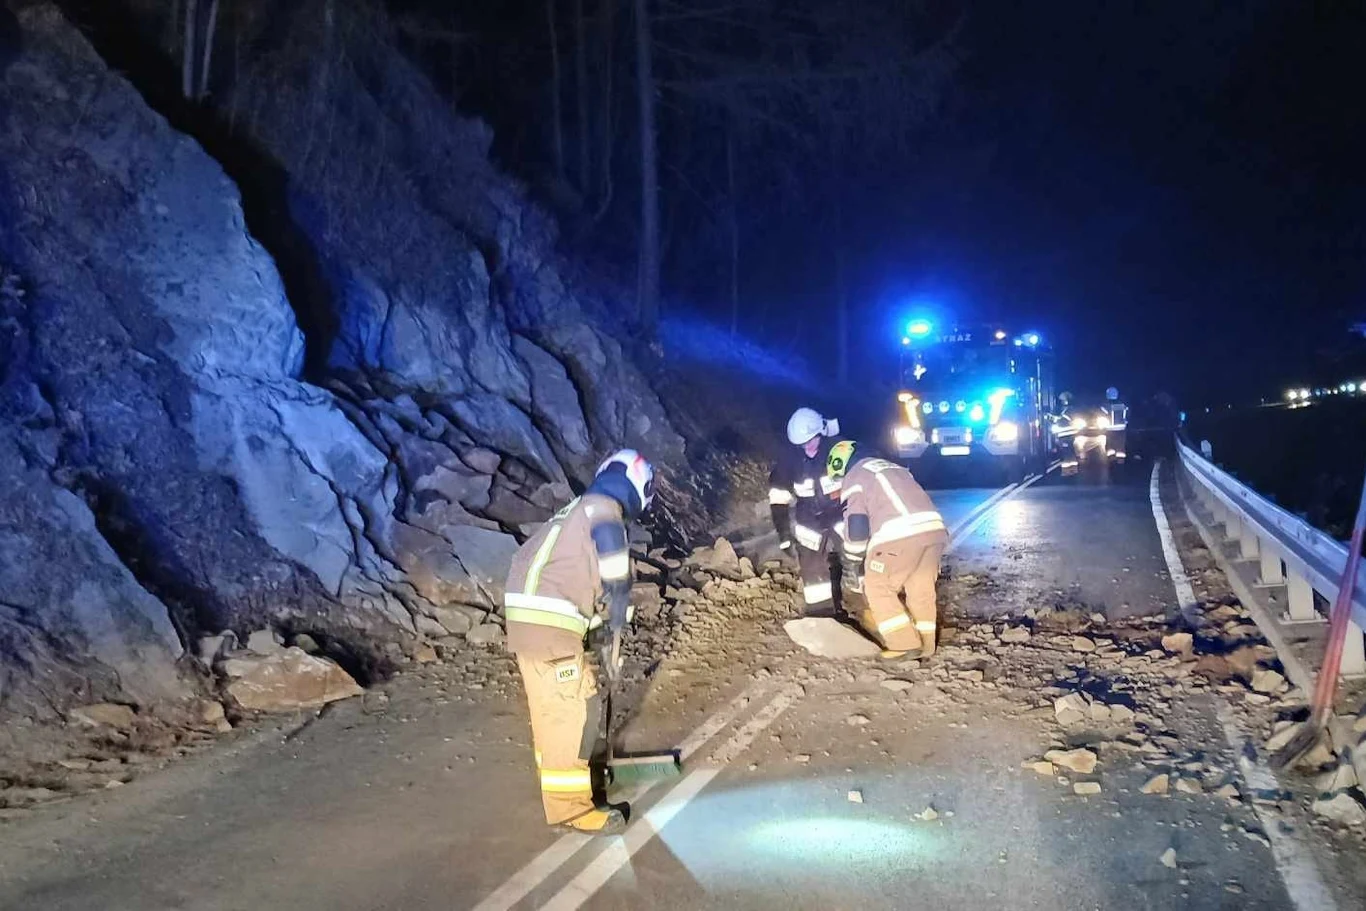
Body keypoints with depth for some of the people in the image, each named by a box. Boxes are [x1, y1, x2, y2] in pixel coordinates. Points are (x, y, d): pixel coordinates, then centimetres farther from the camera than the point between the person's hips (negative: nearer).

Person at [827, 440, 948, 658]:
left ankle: (906, 643, 4)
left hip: (899, 534, -7)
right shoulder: (893, 467, 35)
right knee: (921, 589, 18)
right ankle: (925, 645, 24)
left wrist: (853, 564, 16)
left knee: (877, 588, 7)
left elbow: (856, 525, 5)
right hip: (934, 526, 7)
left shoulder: (853, 477, 12)